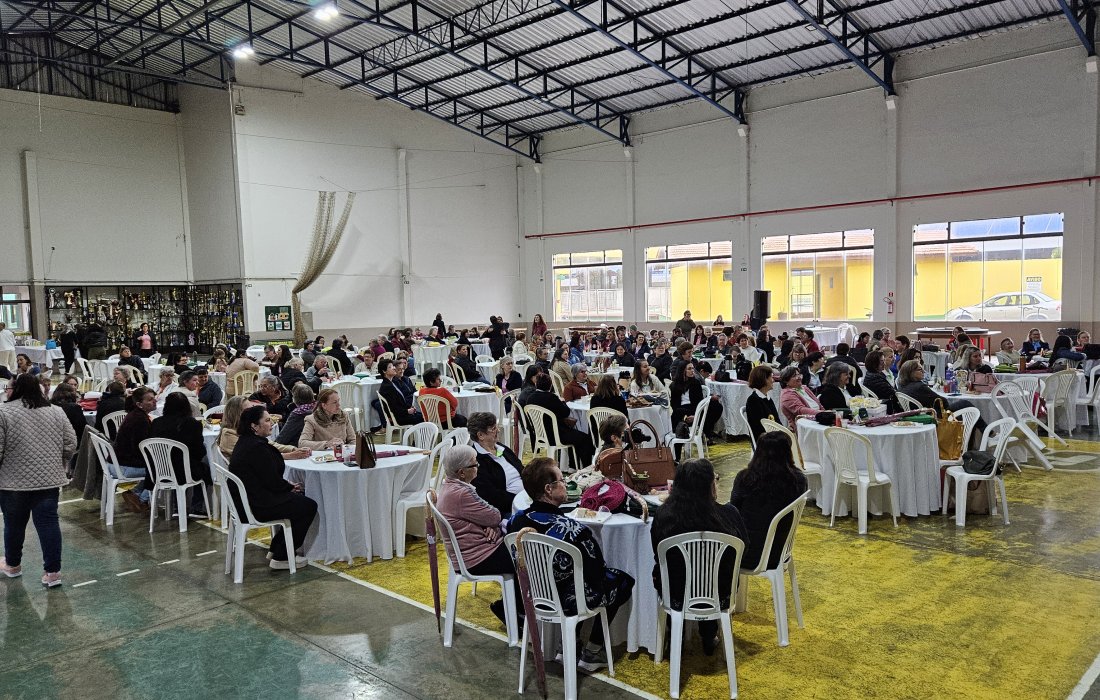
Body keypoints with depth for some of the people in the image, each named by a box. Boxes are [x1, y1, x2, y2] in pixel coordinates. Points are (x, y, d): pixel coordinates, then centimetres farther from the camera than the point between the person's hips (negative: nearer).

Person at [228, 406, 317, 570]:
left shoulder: (245, 441, 9)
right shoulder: (256, 447, -24)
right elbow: (272, 481, -20)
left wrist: (288, 485, 6)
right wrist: (290, 487, -1)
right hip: (257, 506, -10)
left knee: (300, 498, 21)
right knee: (309, 506, -2)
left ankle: (276, 549, 25)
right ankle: (281, 557, 5)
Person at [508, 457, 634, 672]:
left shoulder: (516, 520, -14)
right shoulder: (573, 531, -32)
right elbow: (596, 576, -20)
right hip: (569, 602, -6)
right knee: (624, 579, 18)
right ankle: (592, 652, 21)